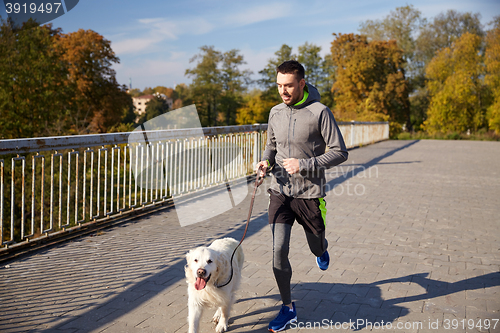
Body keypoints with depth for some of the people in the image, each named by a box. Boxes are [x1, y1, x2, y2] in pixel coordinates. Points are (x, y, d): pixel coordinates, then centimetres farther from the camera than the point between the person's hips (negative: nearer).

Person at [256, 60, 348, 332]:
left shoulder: (319, 112, -12)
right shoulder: (276, 113, 4)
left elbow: (339, 152, -10)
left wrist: (304, 165, -19)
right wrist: (266, 161, -3)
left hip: (310, 194, -3)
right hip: (280, 191, 3)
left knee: (316, 247, 17)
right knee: (278, 251, -5)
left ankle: (322, 249, 57)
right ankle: (288, 308, 13)